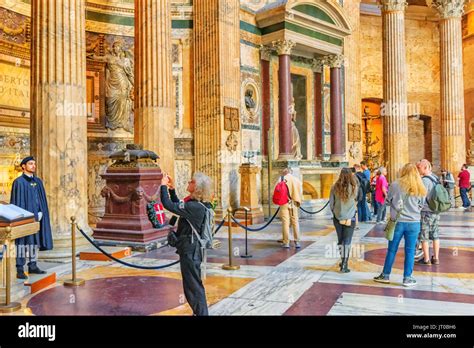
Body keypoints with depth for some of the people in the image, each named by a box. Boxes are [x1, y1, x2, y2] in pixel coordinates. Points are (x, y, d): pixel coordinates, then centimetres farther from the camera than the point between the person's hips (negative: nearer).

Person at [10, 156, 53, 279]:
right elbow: (16, 202, -10)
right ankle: (20, 269, 2)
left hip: (37, 216, 6)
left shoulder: (38, 181, 13)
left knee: (35, 240, 10)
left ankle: (32, 266, 19)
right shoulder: (19, 182, -6)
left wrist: (41, 214, 8)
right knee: (23, 241, -4)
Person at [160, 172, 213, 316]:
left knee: (193, 285, 1)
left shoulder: (194, 207, -24)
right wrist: (171, 189, 15)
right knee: (192, 284, 21)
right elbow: (178, 206, 22)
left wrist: (163, 186, -15)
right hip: (191, 248, 10)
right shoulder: (196, 204, 6)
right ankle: (200, 312, 34)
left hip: (189, 251, -10)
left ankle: (201, 312, 12)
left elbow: (169, 205, -26)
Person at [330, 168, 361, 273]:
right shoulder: (354, 187, -10)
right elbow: (358, 199, 5)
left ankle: (343, 261, 29)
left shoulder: (335, 188, -8)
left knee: (340, 240, 17)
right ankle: (344, 265, 4)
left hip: (338, 218, 2)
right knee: (347, 241, 4)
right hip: (350, 218, -2)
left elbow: (331, 204, -1)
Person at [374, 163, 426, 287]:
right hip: (413, 223, 1)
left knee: (392, 250, 10)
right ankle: (407, 278, 16)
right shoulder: (420, 188, -2)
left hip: (397, 222, 0)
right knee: (410, 251, 9)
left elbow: (388, 201, 3)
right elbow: (421, 205, 8)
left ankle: (385, 275, 20)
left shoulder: (395, 185, -7)